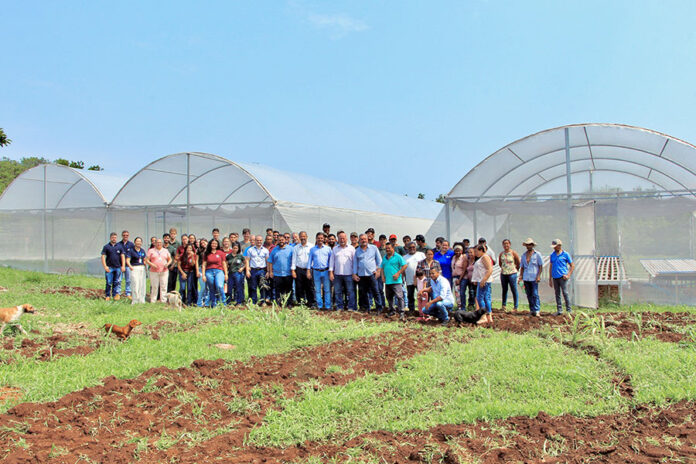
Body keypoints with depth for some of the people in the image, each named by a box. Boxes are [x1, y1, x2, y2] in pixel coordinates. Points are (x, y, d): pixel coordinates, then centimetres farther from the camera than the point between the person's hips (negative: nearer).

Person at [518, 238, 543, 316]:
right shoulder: (524, 255, 14)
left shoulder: (537, 254, 2)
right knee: (529, 295, 6)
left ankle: (537, 311, -9)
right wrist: (520, 276, 7)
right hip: (526, 278, 5)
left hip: (534, 278, -5)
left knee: (535, 294, -10)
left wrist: (538, 276, -10)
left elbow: (541, 266, 0)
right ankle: (532, 310, 12)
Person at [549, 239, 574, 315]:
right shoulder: (552, 255, 13)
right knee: (557, 294, 6)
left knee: (565, 293, -7)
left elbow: (572, 265, 4)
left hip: (562, 277, -5)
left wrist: (568, 275, -7)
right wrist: (550, 279, 14)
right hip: (555, 277, 5)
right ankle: (559, 310, 11)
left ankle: (568, 310, 0)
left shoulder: (565, 254, 0)